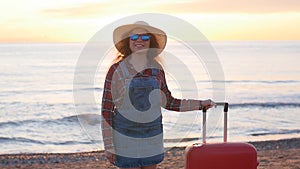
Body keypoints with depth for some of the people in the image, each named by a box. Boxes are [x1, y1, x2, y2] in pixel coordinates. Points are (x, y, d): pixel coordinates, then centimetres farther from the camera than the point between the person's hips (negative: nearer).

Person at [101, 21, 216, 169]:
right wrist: (108, 145, -9)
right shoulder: (116, 70, -8)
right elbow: (106, 109, -7)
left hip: (152, 138, 4)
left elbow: (169, 102, 16)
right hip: (126, 138, -4)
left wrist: (200, 104, 14)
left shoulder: (157, 69, 4)